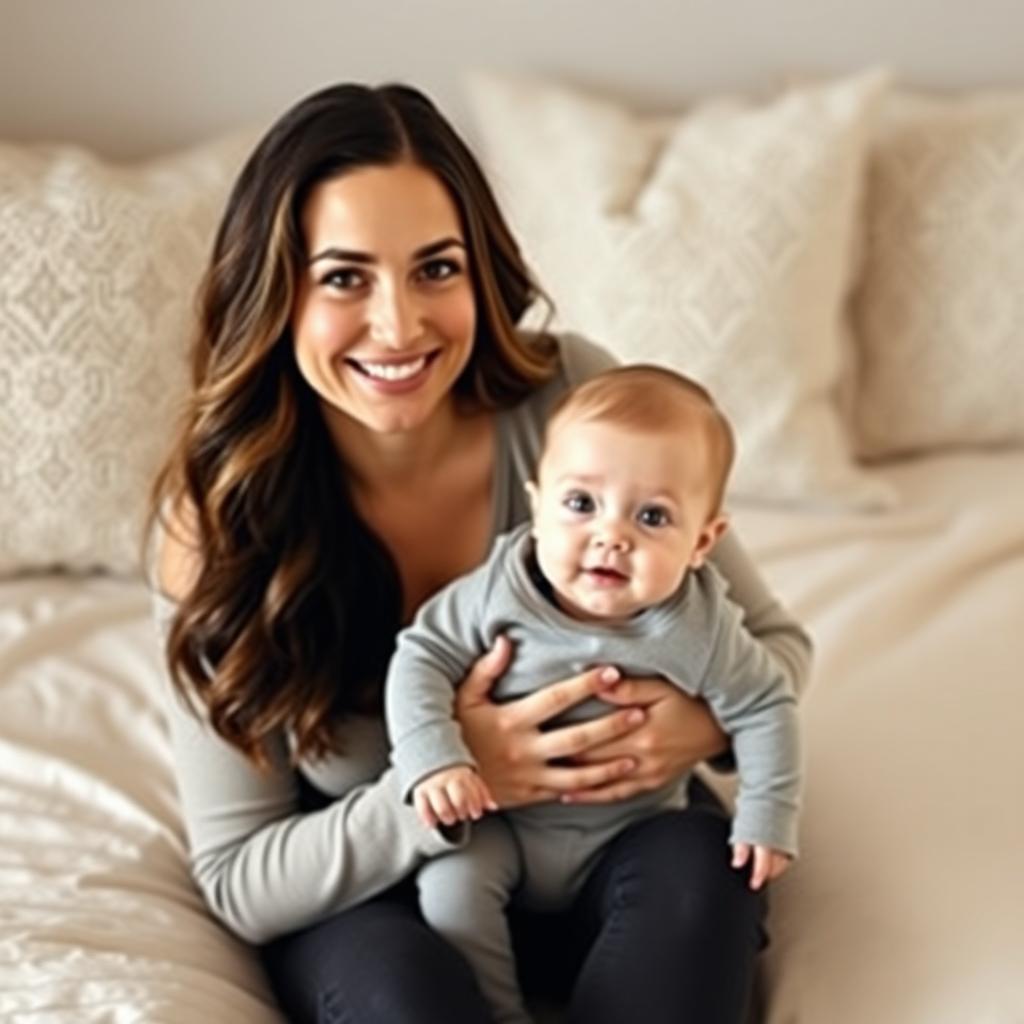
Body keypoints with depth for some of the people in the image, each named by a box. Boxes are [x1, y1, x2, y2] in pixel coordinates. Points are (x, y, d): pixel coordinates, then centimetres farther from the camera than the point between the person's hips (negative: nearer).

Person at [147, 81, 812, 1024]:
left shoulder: (572, 397, -17)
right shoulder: (217, 515, -18)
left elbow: (775, 641, -4)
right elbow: (237, 879, -13)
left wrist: (705, 717, -29)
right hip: (369, 891, -2)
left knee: (693, 871, -31)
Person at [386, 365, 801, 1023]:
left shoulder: (700, 629, -18)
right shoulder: (499, 592, -20)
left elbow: (765, 708, -6)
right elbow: (422, 657, -15)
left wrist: (767, 818, -10)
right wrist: (432, 758, -29)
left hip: (630, 830, 0)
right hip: (502, 820, 0)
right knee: (450, 885, -21)